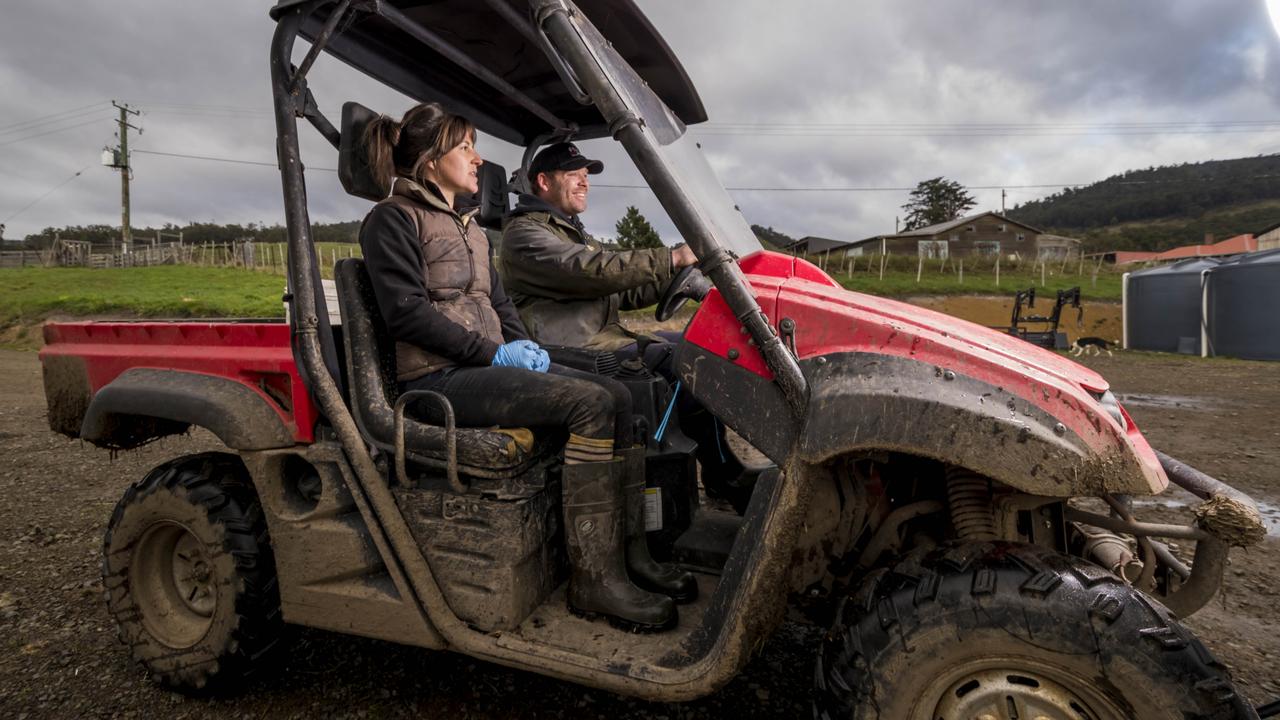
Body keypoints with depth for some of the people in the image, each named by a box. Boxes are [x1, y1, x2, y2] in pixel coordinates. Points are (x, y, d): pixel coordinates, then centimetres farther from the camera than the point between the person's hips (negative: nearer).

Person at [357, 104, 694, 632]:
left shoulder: (466, 226, 24)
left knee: (616, 395, -8)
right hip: (439, 378, -8)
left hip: (488, 363, 9)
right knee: (591, 404, -25)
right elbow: (407, 313, -15)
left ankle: (630, 552, -7)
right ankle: (593, 579, -21)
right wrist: (494, 351, -17)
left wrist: (524, 343, 2)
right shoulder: (394, 218, -3)